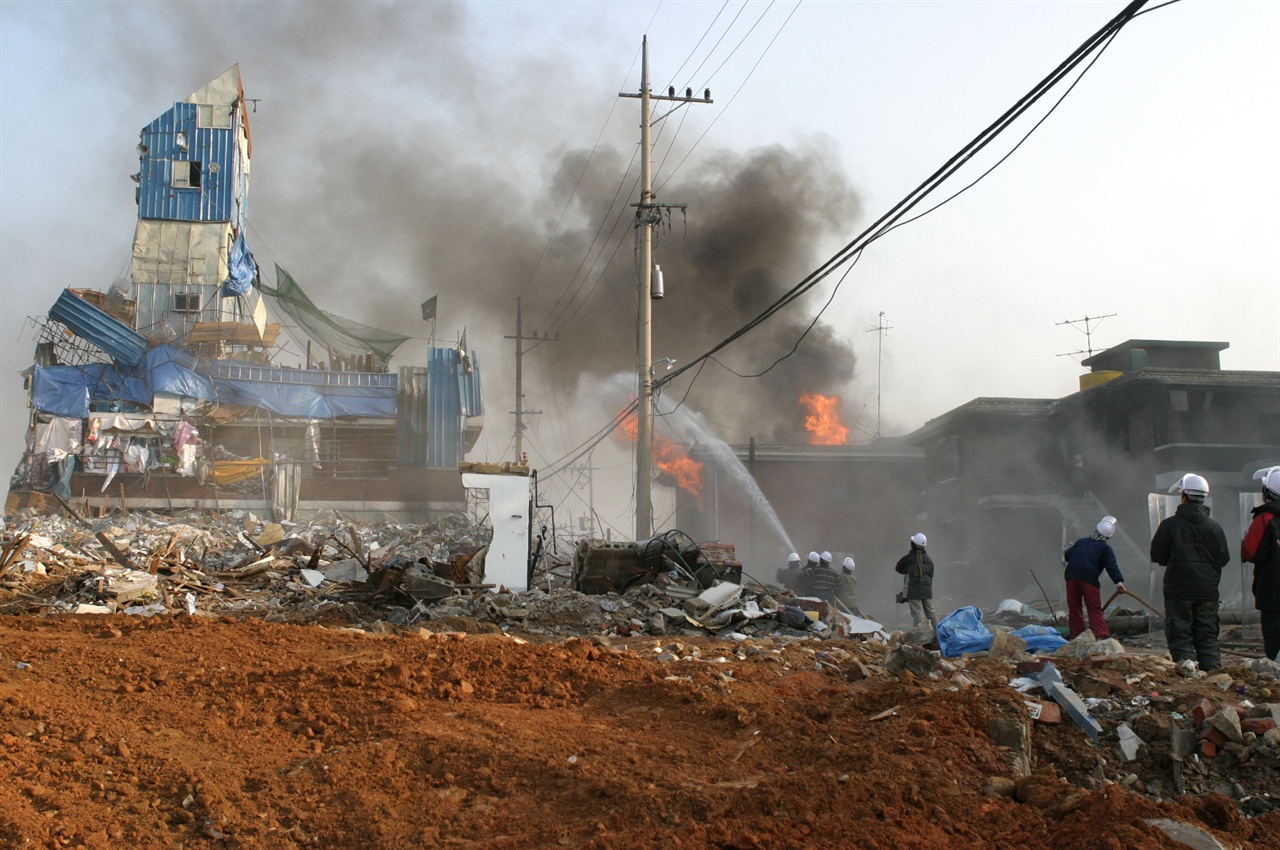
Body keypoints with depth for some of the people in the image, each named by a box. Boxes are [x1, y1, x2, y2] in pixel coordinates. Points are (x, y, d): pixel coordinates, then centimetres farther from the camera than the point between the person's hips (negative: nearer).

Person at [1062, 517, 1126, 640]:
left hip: (1072, 576, 4)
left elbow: (1066, 556, 26)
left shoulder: (1080, 542, 20)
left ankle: (1075, 633, 11)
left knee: (1074, 607, 11)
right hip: (1089, 579, -4)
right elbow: (1111, 565, -8)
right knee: (1095, 609, -3)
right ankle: (1100, 635, -14)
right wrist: (1119, 581, -14)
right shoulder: (1105, 548, 4)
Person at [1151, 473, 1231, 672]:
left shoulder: (1170, 525, -8)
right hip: (1208, 591, 4)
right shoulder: (1215, 527, 3)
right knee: (1208, 637, 10)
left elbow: (1157, 556, -4)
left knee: (1180, 636, 0)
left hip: (1178, 590, -4)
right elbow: (1224, 558, 7)